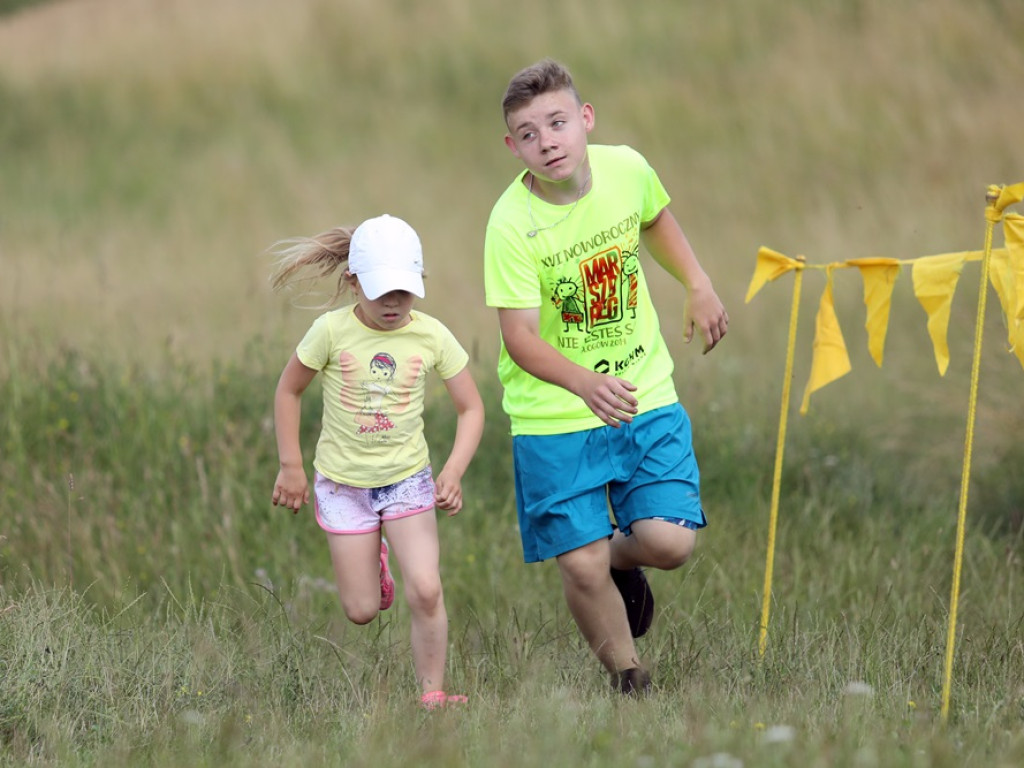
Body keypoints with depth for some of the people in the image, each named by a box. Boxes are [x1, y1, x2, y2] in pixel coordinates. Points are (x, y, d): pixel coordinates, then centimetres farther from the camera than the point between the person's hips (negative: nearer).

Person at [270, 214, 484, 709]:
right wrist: (290, 466, -1)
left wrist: (453, 472, -16)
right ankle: (373, 562, 40)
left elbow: (471, 409, -3)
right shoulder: (332, 331, -15)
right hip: (343, 483, 0)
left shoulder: (431, 337, -12)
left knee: (425, 592, -17)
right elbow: (289, 390, 0)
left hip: (408, 481, 0)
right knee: (361, 611, 5)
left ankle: (432, 695, -3)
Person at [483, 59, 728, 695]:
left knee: (670, 542, -10)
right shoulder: (512, 225, -21)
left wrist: (698, 285, 11)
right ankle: (631, 683, 19)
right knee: (580, 566, -5)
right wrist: (585, 384, -39)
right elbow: (520, 339, -24)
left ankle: (620, 554, 26)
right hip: (554, 417, -3)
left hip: (646, 398, 3)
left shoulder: (627, 169, -8)